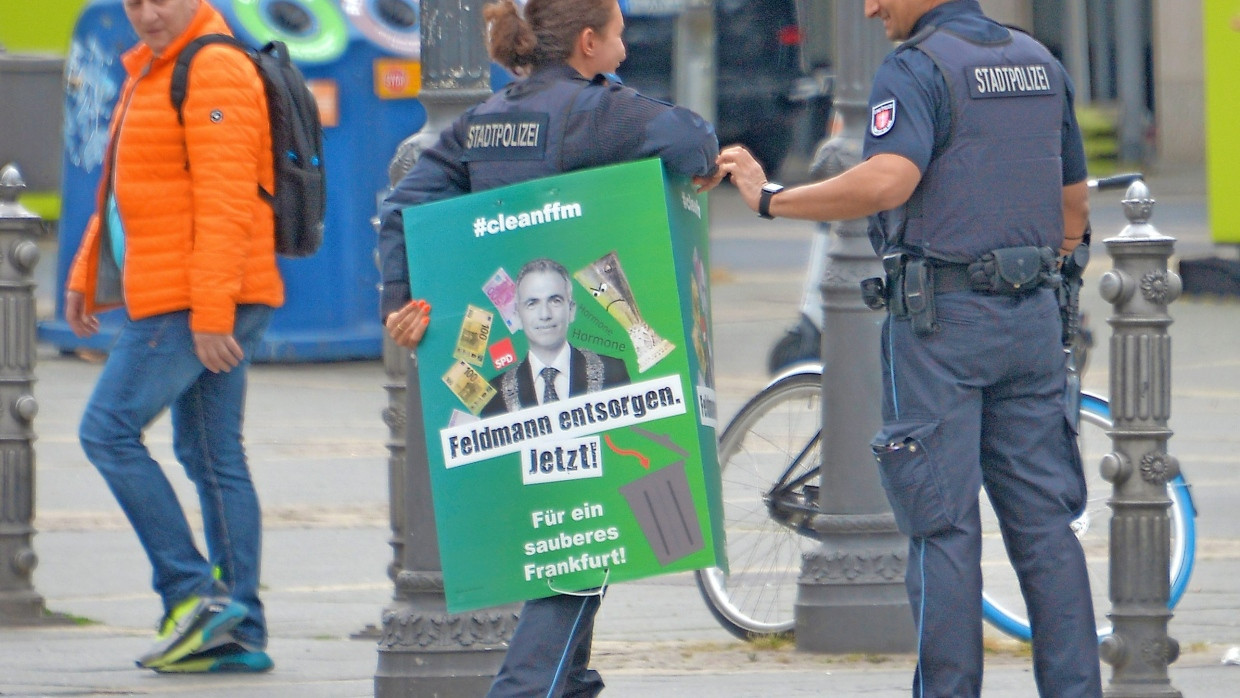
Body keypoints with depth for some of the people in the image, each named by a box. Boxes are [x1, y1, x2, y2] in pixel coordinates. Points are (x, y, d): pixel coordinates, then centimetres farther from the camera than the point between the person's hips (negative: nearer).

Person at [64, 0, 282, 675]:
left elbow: (223, 201, -21)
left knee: (110, 429, -9)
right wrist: (86, 275, 24)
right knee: (213, 458, 8)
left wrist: (210, 314, -24)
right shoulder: (149, 72, 19)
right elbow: (122, 189, 28)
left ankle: (193, 593, -11)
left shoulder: (214, 73, -14)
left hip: (196, 302, -10)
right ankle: (241, 634, 8)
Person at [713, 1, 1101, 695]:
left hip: (941, 322, -6)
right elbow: (1075, 206, 17)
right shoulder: (1040, 63, 13)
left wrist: (771, 197, -17)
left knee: (944, 527, -3)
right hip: (1033, 313, 6)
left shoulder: (916, 69, -10)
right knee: (1044, 521, 8)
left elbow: (887, 181, -26)